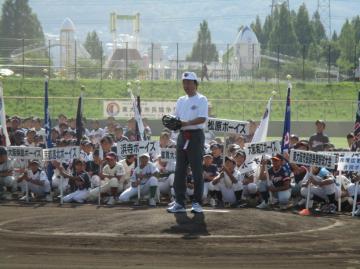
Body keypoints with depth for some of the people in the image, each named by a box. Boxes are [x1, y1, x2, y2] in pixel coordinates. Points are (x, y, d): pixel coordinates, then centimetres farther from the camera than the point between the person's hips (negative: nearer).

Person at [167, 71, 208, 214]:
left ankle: (197, 203, 2)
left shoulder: (201, 100, -4)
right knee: (179, 170, 4)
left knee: (197, 170, -4)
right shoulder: (181, 101, 18)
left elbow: (202, 119, -16)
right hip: (182, 136, 7)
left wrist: (186, 123, -27)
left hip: (196, 136, -7)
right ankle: (179, 203, 8)